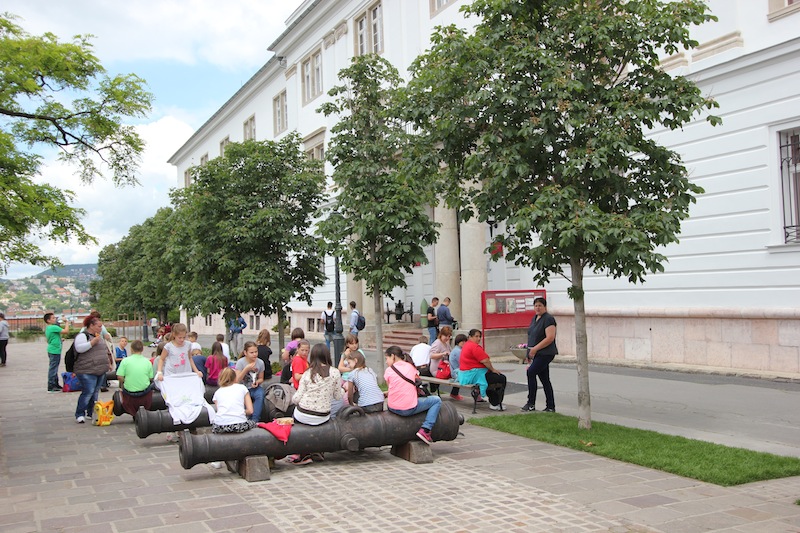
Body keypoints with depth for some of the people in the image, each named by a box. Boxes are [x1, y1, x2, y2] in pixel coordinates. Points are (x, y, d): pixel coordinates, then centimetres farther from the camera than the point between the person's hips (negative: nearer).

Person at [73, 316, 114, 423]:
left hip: (100, 370, 8)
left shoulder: (99, 337, 21)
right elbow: (79, 348, -22)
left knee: (95, 392, 9)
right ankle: (79, 414, -3)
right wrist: (93, 341, -23)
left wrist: (109, 363, 24)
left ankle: (90, 413, 17)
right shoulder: (83, 336, -6)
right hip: (87, 371, -8)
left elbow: (105, 351, 29)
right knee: (88, 392, -12)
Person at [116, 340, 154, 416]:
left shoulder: (125, 360, -5)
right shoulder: (147, 362, 1)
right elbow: (151, 378, 4)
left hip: (130, 394, -1)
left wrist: (122, 384, 11)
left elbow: (119, 377, -10)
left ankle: (135, 414, 1)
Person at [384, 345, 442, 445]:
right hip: (409, 408, -2)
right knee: (437, 400, 12)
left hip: (393, 408, 2)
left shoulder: (389, 370, 2)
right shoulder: (411, 367, 7)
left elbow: (390, 387, 8)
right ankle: (425, 430, -2)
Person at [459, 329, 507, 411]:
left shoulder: (467, 345, 18)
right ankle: (495, 404, -6)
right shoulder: (475, 347, -17)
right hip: (473, 375, -11)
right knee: (501, 379, -9)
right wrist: (493, 369, -4)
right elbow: (485, 361, -20)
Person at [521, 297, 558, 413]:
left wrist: (535, 349, -21)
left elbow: (550, 338, -20)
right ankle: (550, 407, 14)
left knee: (531, 372, -19)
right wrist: (529, 352, 13)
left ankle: (531, 403, -13)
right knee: (545, 380, 9)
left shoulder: (548, 319, -12)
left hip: (545, 354, -9)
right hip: (537, 354, 9)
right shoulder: (534, 318, 15)